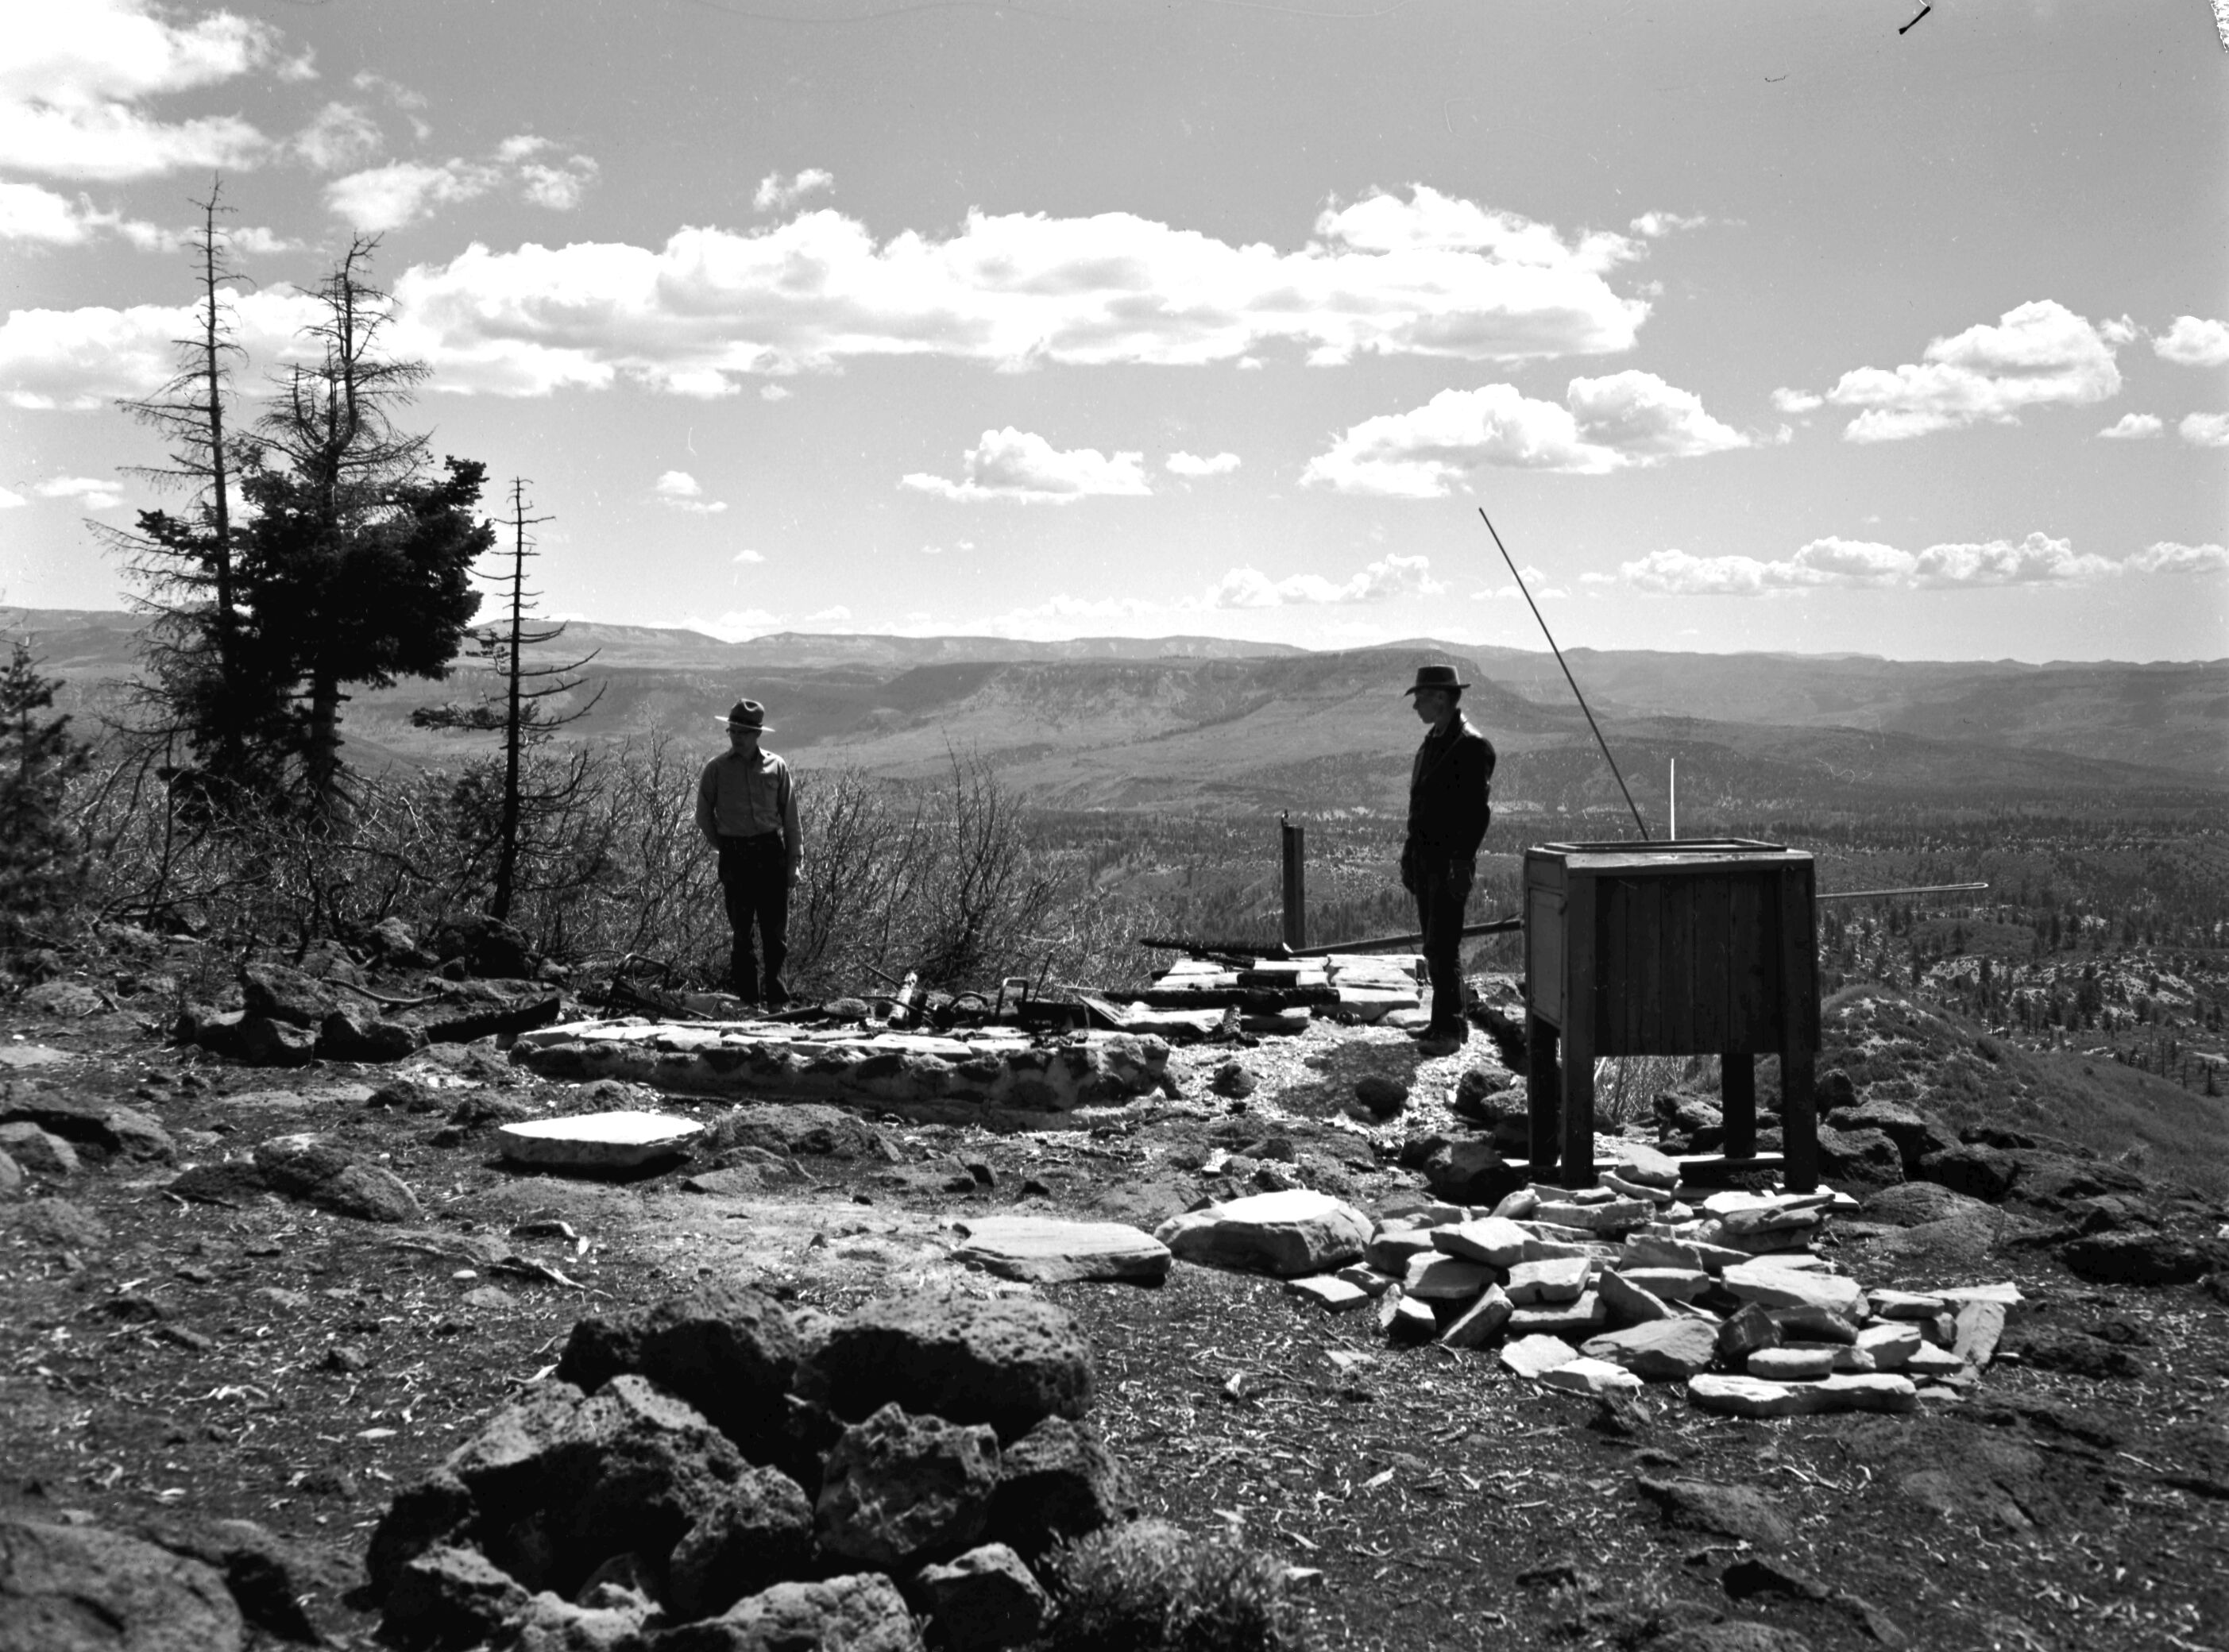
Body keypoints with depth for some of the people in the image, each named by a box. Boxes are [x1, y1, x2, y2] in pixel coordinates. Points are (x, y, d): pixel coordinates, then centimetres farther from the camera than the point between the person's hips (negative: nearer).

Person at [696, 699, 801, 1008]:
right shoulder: (717, 769, 1)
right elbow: (704, 815, 11)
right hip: (735, 854, -1)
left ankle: (775, 991, 13)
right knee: (741, 930, 2)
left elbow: (789, 817, 8)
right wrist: (722, 846, 6)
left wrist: (793, 862, 5)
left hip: (772, 852, 1)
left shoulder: (776, 767, 4)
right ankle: (746, 999, 8)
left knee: (776, 929, 0)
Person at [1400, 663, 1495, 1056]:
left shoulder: (1472, 746, -11)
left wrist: (1461, 864, -20)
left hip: (1450, 862, -9)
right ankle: (1445, 1021, 19)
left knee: (1444, 948, -9)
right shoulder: (1431, 743, 16)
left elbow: (1478, 810, -16)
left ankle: (1450, 1030, -5)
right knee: (1434, 946, 12)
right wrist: (1410, 854, 17)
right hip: (1425, 858, 9)